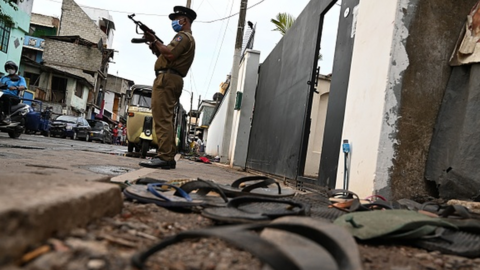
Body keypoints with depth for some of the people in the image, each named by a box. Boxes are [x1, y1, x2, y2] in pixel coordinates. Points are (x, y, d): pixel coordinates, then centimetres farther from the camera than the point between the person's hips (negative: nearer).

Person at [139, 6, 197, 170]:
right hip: (173, 80, 11)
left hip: (167, 78, -11)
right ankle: (169, 157, 6)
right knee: (166, 119, 7)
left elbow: (170, 55, -19)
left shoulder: (183, 36, -2)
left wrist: (155, 41, -6)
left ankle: (163, 157, -21)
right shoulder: (188, 38, 30)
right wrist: (156, 48, 13)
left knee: (162, 118, -17)